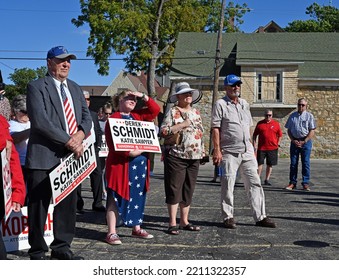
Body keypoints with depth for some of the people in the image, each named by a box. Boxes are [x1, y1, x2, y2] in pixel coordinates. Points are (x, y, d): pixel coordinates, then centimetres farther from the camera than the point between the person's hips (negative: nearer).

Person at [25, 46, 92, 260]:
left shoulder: (76, 89, 17)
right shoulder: (37, 87, -4)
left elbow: (87, 116, 13)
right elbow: (40, 121, -16)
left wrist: (80, 134, -9)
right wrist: (69, 141, -17)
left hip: (70, 156, 6)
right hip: (44, 157, -6)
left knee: (68, 203, 10)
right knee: (39, 206, 1)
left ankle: (62, 247, 23)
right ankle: (37, 252, 12)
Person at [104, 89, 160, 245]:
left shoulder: (138, 116, 16)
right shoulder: (113, 118, -6)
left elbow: (155, 109, 15)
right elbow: (112, 143, -13)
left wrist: (143, 96, 5)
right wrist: (129, 152, -20)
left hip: (140, 165, 7)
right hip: (120, 164, -7)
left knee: (137, 196, 12)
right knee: (116, 197, -3)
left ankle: (136, 229, 23)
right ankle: (111, 232, 1)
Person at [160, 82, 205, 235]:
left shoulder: (196, 112, 17)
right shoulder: (172, 112, -3)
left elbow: (201, 132, 23)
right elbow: (163, 132, -12)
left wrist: (202, 151, 16)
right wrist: (182, 125, -17)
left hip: (194, 158, 6)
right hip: (176, 157, -6)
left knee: (189, 190, 10)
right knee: (174, 189, -4)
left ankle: (184, 221, 19)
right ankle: (172, 223, 2)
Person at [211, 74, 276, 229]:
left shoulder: (244, 104, 16)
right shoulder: (220, 104, -3)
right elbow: (215, 128, -9)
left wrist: (251, 148, 16)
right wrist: (217, 150, -16)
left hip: (247, 152, 6)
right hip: (229, 152, -6)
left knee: (254, 183, 4)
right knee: (228, 186, 0)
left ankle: (260, 217, 9)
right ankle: (228, 217, 11)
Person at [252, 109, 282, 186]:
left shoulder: (276, 124, 5)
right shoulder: (260, 123, 3)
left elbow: (280, 135, 12)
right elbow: (255, 135, 8)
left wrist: (278, 144, 4)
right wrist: (254, 144, 0)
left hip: (272, 148, 1)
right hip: (261, 147, -1)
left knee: (270, 164, 8)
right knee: (260, 163, -1)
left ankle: (267, 179, 18)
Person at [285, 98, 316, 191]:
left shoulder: (309, 116, 2)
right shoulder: (292, 116, 10)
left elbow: (312, 131, -3)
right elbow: (288, 130, 10)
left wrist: (304, 141, -12)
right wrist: (293, 140, -4)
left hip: (306, 141, -2)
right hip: (294, 141, 2)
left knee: (306, 163, -1)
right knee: (293, 162, 3)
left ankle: (305, 183, 4)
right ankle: (292, 183, 9)